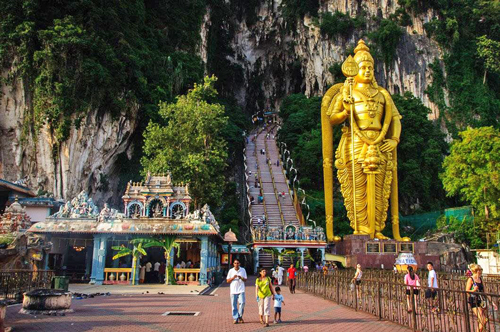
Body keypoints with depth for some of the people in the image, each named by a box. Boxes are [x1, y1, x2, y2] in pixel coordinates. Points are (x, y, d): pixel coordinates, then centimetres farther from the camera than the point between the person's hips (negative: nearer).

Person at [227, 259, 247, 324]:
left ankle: (240, 316, 8)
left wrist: (241, 278, -13)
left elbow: (245, 280, 8)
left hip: (241, 290, 0)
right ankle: (235, 318, 11)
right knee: (234, 305, 1)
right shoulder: (231, 271, 4)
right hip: (233, 290, 0)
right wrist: (233, 278, -13)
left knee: (242, 303, -11)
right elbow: (227, 281, 5)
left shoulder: (243, 270, 5)